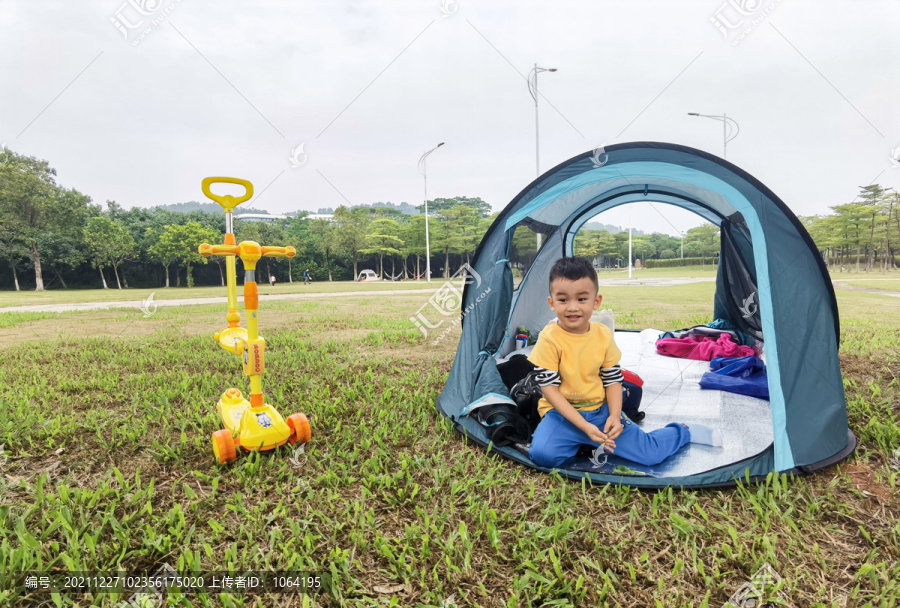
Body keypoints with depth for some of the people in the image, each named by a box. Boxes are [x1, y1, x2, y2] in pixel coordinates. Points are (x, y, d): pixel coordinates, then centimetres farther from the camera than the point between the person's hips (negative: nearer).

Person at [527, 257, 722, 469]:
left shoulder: (603, 335, -6)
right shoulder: (549, 339, -19)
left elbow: (613, 380, 4)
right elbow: (549, 388, -18)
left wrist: (615, 416, -13)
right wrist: (584, 426, -23)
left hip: (601, 411, 3)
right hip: (563, 413, -2)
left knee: (650, 454, -5)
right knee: (543, 454, -30)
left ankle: (685, 432, 28)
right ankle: (583, 442, 1)